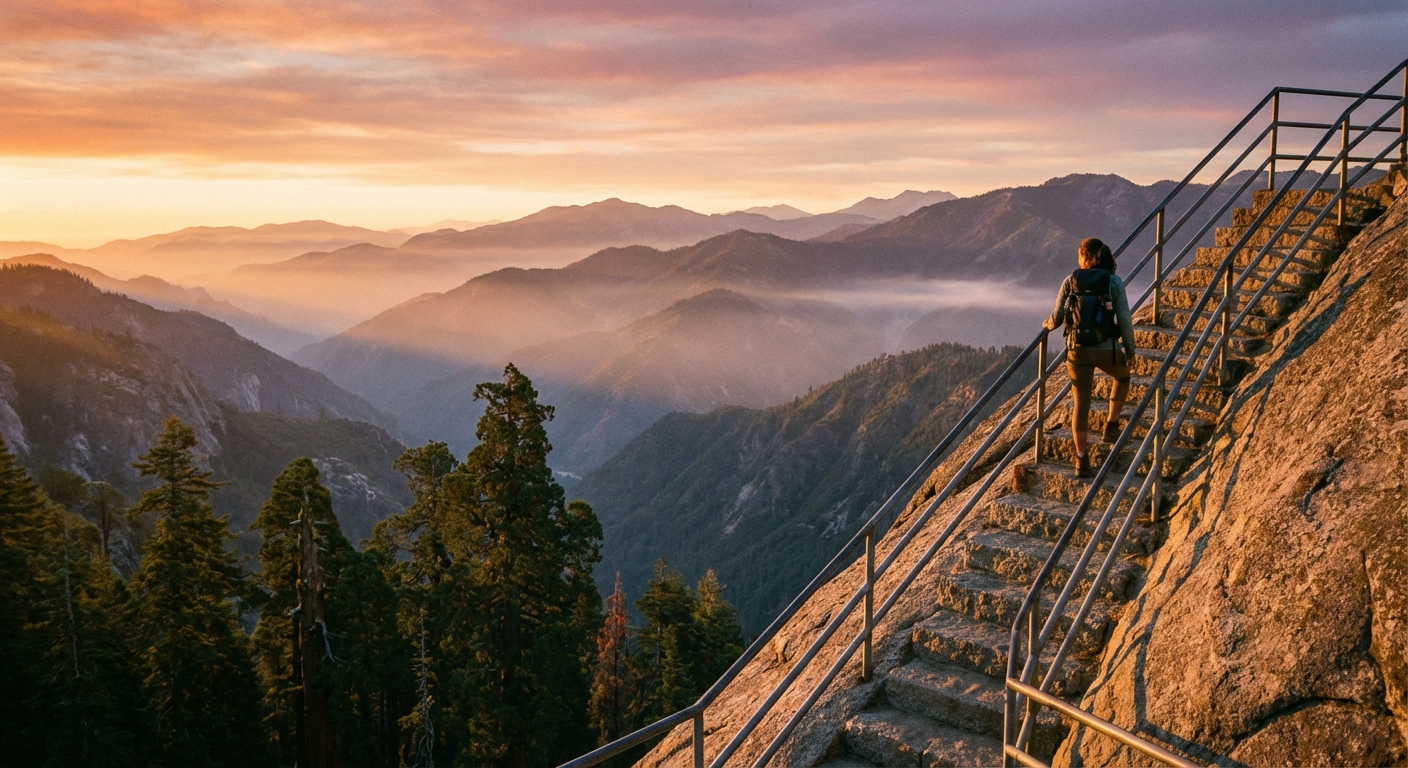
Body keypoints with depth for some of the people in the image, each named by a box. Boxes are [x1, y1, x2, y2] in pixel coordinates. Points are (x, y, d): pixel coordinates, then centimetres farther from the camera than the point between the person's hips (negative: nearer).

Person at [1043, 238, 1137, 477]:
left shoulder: (1070, 282, -2)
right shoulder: (1114, 282, -5)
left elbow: (1056, 319, 0)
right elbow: (1124, 321, -5)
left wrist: (1047, 324, 23)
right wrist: (1130, 350, 9)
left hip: (1077, 350, 1)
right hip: (1108, 350, -1)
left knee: (1081, 403, 11)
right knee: (1123, 377, 33)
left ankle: (1081, 460, 13)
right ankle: (1111, 426, 26)